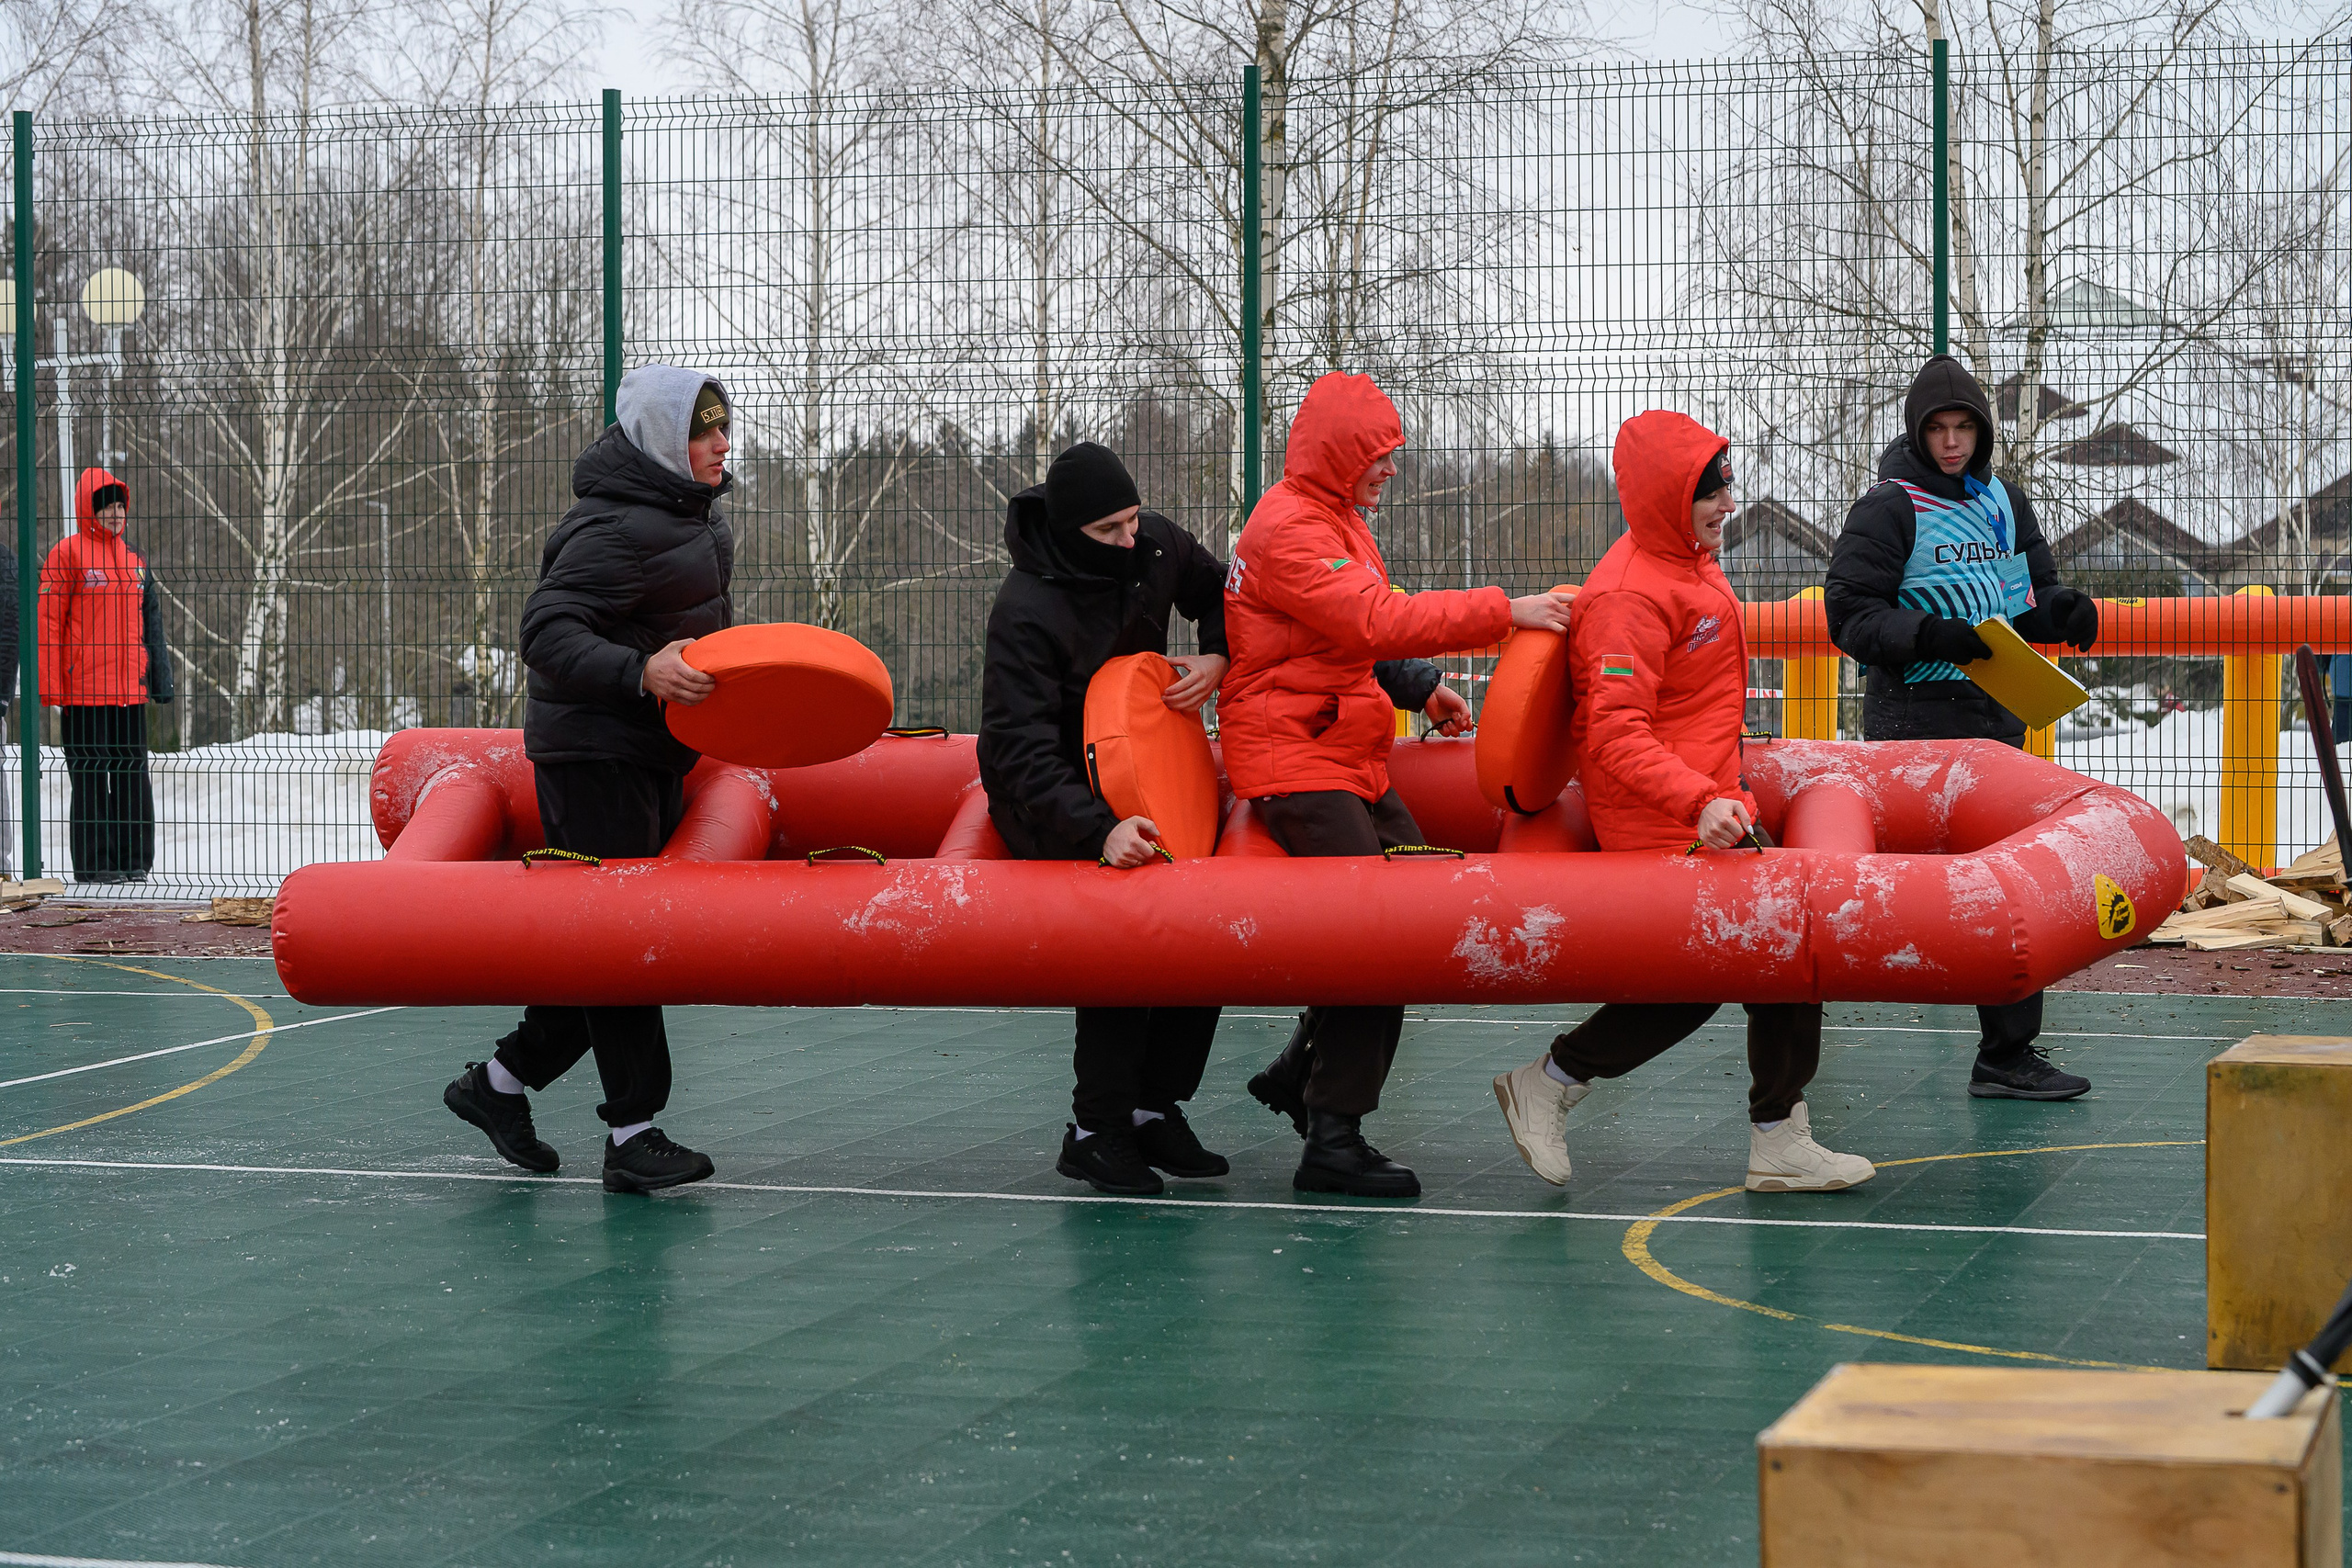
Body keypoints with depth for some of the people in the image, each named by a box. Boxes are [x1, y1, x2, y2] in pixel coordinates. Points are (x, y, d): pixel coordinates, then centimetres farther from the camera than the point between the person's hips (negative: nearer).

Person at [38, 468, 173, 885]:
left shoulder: (134, 559, 16)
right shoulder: (68, 553, -3)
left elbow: (151, 625, 22)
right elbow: (49, 623, -6)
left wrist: (160, 680, 16)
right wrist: (52, 691, -11)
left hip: (131, 692, 6)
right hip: (83, 692, -6)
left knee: (133, 775, 6)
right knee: (90, 778, -2)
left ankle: (135, 862, 11)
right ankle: (93, 865, 3)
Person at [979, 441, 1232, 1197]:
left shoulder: (1156, 545, -10)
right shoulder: (1025, 613, -28)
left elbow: (1219, 594, 12)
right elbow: (1021, 750, -34)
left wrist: (1218, 658, -10)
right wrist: (1099, 829, -46)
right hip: (1049, 797, -6)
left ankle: (1156, 1106, 5)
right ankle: (1095, 1130, -15)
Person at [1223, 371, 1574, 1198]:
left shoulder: (1335, 519, 18)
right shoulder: (1287, 530, -16)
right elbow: (1376, 622, -27)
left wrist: (1422, 685, 17)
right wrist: (1504, 611, -25)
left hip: (1347, 756, 10)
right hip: (1292, 761, -10)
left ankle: (1301, 1070, 16)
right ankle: (1333, 1139, -13)